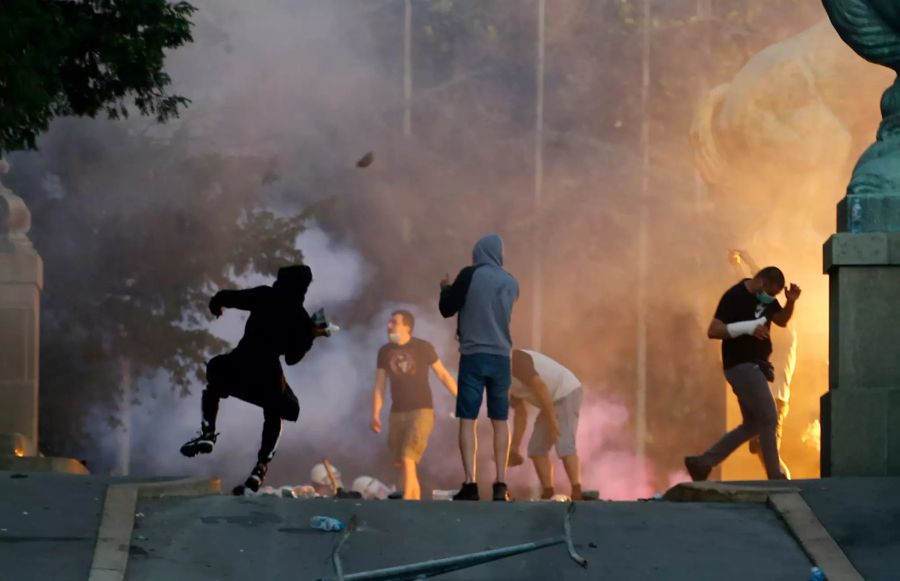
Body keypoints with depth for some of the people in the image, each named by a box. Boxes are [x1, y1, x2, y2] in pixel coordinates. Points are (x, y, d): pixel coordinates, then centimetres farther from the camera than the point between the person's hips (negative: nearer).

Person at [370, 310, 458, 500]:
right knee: (402, 465, 5)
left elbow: (443, 374, 2)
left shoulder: (423, 348, -6)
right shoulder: (385, 351, 4)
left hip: (421, 411, -5)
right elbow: (379, 385, 5)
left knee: (408, 460, -19)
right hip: (397, 413, 5)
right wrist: (375, 415, -4)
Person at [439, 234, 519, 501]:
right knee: (500, 421, 9)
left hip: (473, 356, -4)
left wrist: (446, 289, 20)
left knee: (467, 420, -2)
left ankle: (470, 484, -11)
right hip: (501, 357, 4)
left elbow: (447, 309, -2)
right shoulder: (511, 283, 8)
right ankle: (500, 485, 4)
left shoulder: (470, 275, -6)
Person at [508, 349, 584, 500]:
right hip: (555, 400, 10)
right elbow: (520, 412, 19)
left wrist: (552, 420, -28)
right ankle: (547, 496, 1)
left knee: (563, 445, -21)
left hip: (566, 393, -10)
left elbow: (540, 386, -27)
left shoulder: (513, 361, -19)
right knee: (537, 448, 3)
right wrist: (514, 449, 15)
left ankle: (577, 495, -24)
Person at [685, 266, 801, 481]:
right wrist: (748, 327, -29)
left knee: (752, 426, 10)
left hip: (754, 366, 9)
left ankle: (701, 463, 12)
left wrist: (791, 301, -1)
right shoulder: (735, 297, -16)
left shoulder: (765, 296, 8)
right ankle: (775, 476, -4)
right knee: (768, 419, -10)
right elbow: (713, 331, -20)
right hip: (741, 366, -9)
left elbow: (782, 320, 19)